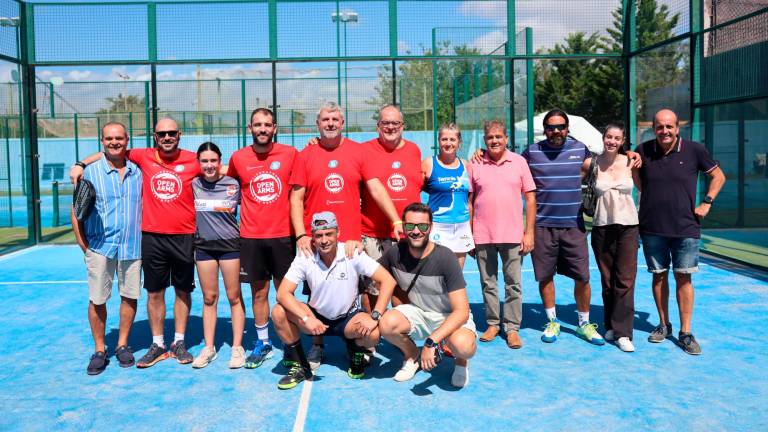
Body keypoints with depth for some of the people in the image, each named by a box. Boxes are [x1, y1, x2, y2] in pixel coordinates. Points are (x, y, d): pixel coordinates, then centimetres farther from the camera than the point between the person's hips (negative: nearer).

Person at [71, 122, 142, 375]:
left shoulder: (137, 172, 6)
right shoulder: (90, 172, -1)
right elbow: (76, 211, 0)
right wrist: (83, 245, -6)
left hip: (132, 247, 2)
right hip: (100, 247, -2)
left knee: (130, 296, 7)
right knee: (97, 299, 2)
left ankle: (122, 345, 23)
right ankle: (99, 350, 16)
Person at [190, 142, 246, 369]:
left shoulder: (233, 184, -4)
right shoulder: (193, 184, 1)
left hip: (230, 244, -2)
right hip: (204, 245, 2)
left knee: (234, 297, 1)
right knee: (209, 298, 9)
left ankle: (237, 347, 9)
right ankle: (208, 348, 18)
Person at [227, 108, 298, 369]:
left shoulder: (290, 154, -2)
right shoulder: (238, 158, 2)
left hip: (283, 235, -1)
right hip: (251, 237, 1)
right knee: (259, 292, 10)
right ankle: (262, 343, 23)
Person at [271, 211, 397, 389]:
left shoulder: (353, 255, -17)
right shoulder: (305, 259, -13)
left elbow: (388, 281, -19)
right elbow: (283, 293, -19)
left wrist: (375, 317, -29)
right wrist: (306, 319, -33)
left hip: (348, 318, -1)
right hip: (316, 317, 2)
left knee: (373, 333, -32)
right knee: (279, 312, -23)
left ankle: (357, 356, 6)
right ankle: (299, 367, -4)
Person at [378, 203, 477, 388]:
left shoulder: (445, 258, -24)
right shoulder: (395, 253, -12)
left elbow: (461, 311, -27)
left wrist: (431, 342, -35)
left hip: (451, 317, -3)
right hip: (417, 312, 4)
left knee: (463, 346, -36)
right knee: (386, 323, -28)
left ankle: (460, 361, 4)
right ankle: (411, 355, 6)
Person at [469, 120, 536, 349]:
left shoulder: (519, 162, 3)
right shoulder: (476, 165, 5)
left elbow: (530, 198, 3)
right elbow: (470, 201, 7)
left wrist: (529, 232, -2)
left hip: (512, 235, -1)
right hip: (483, 236, 1)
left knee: (513, 284, 2)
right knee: (488, 283, 9)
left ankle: (512, 328, 11)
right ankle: (492, 324, 21)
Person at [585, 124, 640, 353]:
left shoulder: (630, 163, 0)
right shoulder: (591, 163, -1)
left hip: (628, 225, 0)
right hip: (602, 226, 1)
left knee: (625, 280, -4)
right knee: (607, 280, 9)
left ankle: (622, 333, 0)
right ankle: (611, 326, 24)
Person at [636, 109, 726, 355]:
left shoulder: (694, 150, -4)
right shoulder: (643, 150, -1)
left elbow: (718, 176, 9)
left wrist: (706, 202, 0)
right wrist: (649, 195, 5)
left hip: (685, 227, -1)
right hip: (652, 228, 1)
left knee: (683, 278, 1)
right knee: (659, 276, 10)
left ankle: (685, 333, 10)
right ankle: (663, 326, 25)